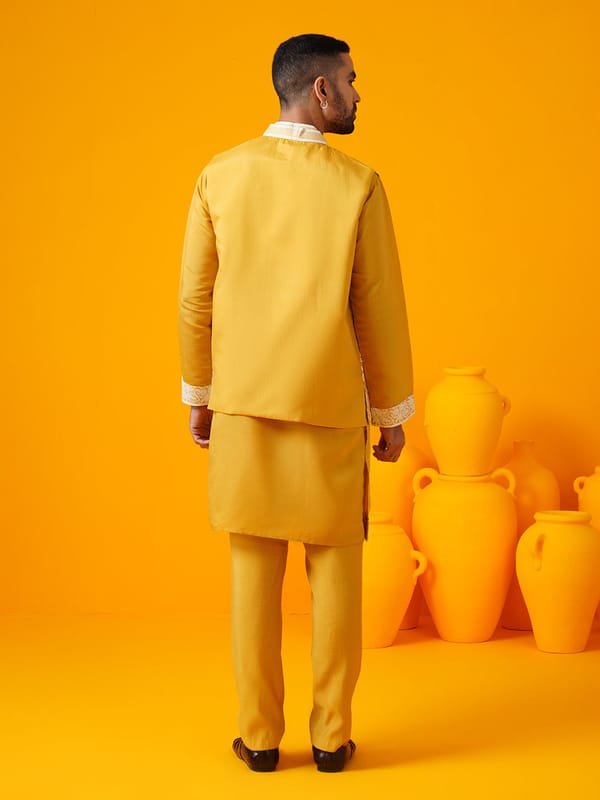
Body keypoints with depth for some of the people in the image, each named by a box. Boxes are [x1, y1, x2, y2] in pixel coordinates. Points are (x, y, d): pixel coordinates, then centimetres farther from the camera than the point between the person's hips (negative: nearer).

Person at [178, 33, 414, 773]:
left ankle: (260, 736, 13)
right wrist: (392, 414, 4)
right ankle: (331, 736, 13)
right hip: (329, 411, -2)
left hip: (244, 406, 2)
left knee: (254, 572, 8)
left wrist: (197, 397, 12)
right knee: (334, 572, 8)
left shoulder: (220, 175, -3)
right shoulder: (358, 185, -9)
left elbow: (195, 299, 0)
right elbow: (379, 310, -7)